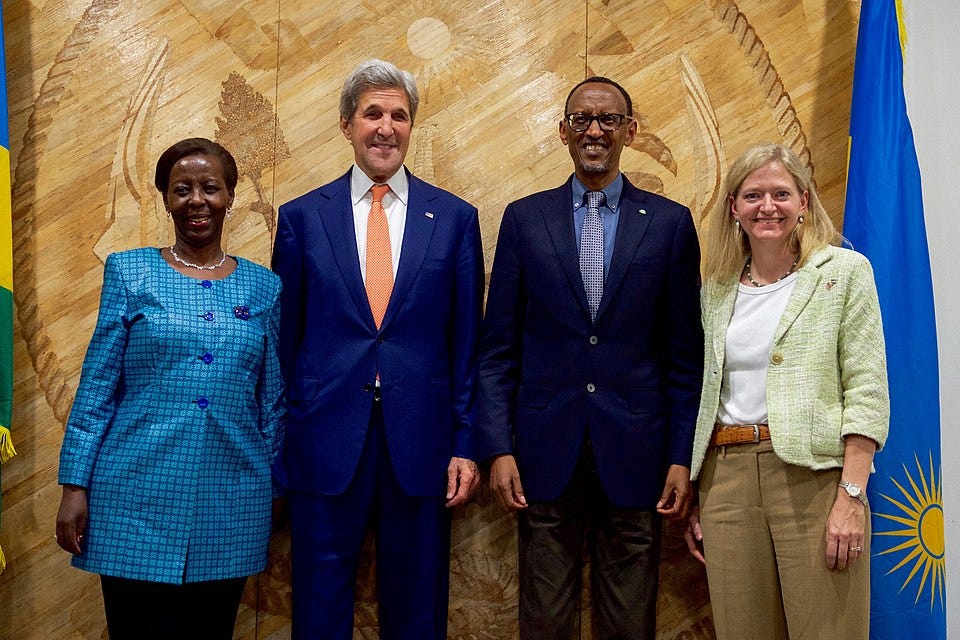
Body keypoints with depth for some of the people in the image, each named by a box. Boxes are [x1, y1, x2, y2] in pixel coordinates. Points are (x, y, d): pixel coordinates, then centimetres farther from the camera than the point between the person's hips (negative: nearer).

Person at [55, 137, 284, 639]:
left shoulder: (263, 286, 8)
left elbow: (272, 400, 12)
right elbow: (97, 387, 2)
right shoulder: (130, 272, 3)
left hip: (230, 503, 2)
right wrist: (75, 485, -3)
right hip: (138, 498, -2)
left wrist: (274, 491, 13)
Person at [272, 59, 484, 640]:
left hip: (420, 442, 1)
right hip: (325, 440, 0)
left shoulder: (455, 217, 4)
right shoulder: (302, 217, 4)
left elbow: (467, 343, 4)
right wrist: (275, 442, 4)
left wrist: (466, 444, 0)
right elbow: (284, 339, 6)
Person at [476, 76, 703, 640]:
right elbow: (499, 346, 4)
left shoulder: (670, 222, 4)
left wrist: (682, 456, -1)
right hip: (545, 449, 1)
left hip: (635, 449, 0)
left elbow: (684, 353, 4)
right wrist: (498, 447, -3)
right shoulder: (524, 218, 5)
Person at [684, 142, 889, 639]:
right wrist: (694, 499, 12)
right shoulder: (715, 290, 14)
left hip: (815, 476, -3)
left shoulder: (845, 271, 2)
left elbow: (867, 391, -4)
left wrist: (851, 496, -13)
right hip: (726, 480, 4)